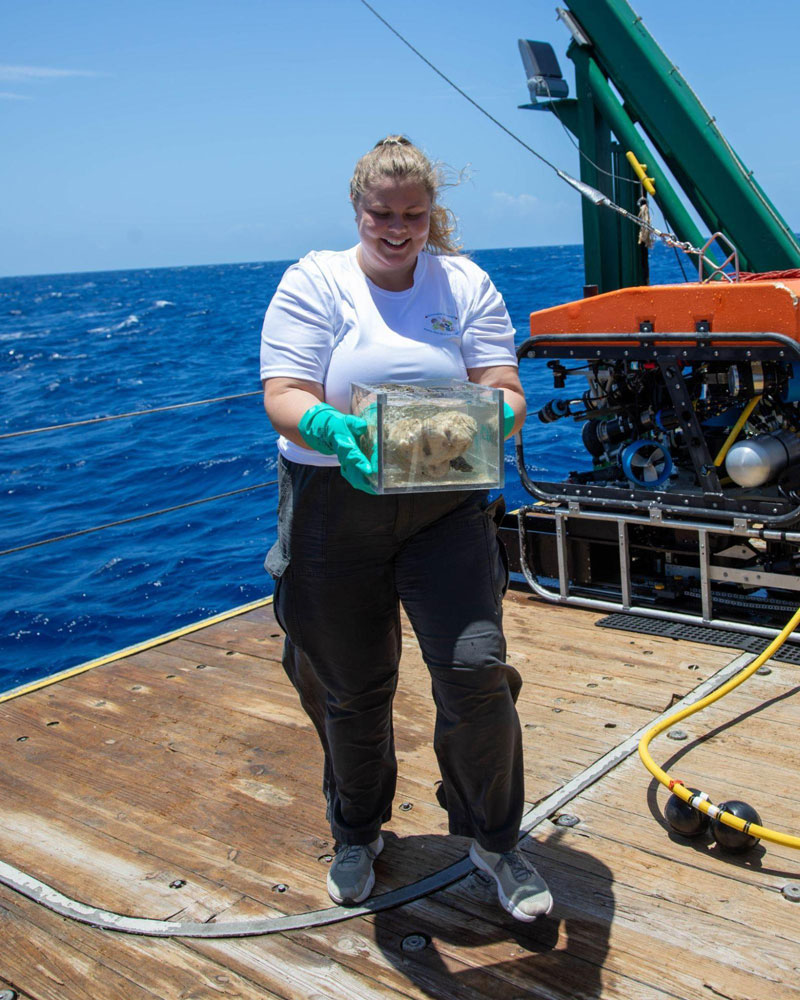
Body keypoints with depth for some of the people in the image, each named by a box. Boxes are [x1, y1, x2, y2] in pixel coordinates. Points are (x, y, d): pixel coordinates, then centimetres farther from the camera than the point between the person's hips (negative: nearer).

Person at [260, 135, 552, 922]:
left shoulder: (466, 284, 6)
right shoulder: (314, 282, -1)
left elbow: (503, 389, -3)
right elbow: (283, 396, -12)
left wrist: (498, 416, -28)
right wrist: (334, 430, -34)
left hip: (444, 508, 1)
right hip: (334, 507, 0)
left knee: (475, 668, -11)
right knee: (351, 689, 13)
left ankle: (492, 839, 17)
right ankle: (358, 834, 41)